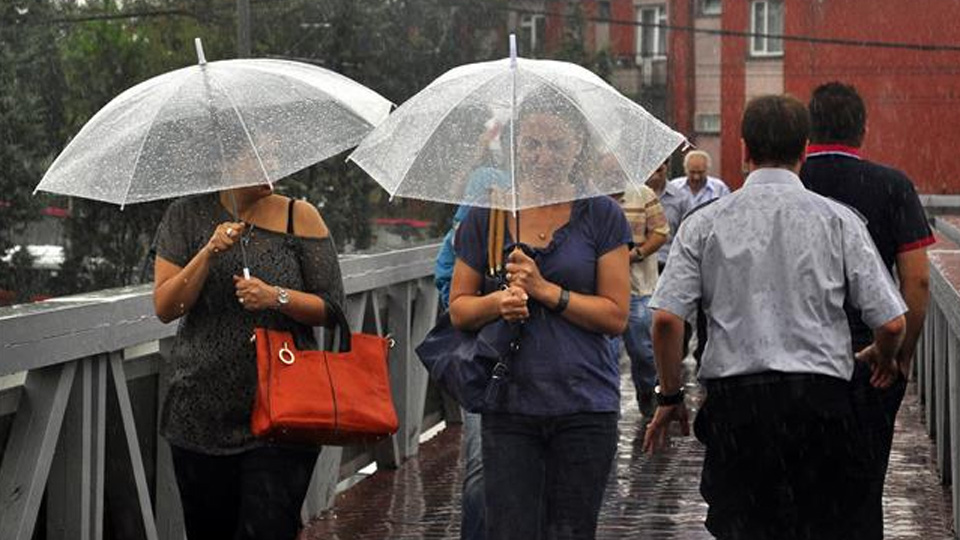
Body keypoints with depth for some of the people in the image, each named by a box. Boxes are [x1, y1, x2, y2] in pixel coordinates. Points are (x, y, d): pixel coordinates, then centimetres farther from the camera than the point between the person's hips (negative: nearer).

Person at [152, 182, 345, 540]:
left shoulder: (300, 217, 2)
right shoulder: (187, 216, 4)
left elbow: (331, 308, 1)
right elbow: (165, 308, -4)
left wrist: (278, 297, -16)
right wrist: (208, 254, -16)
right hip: (201, 414, 2)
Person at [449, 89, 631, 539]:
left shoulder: (601, 216, 1)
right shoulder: (486, 215, 6)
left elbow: (616, 315, -2)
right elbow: (458, 308, 10)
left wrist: (546, 291, -12)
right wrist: (497, 303, -11)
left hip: (584, 405, -1)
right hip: (509, 405, 1)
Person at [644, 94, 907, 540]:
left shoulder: (704, 223, 3)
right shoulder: (838, 220, 1)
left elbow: (666, 318, -5)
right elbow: (891, 322, -1)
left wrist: (669, 396, 8)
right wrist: (883, 360, 21)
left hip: (735, 402, 1)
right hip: (820, 399, 0)